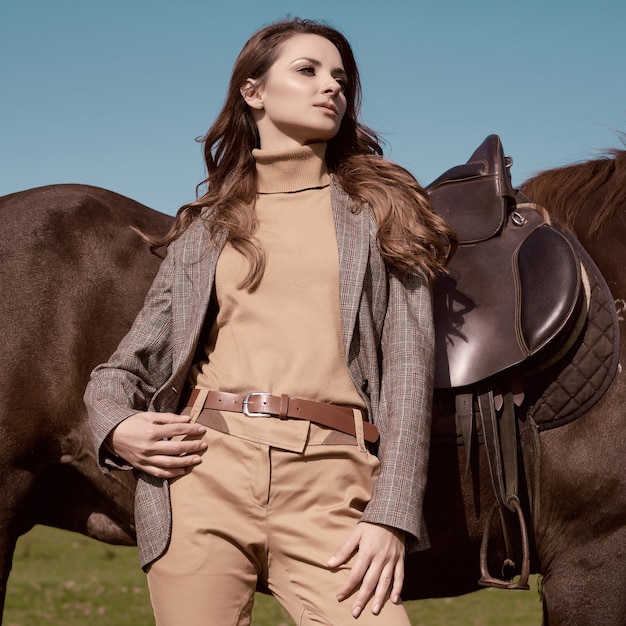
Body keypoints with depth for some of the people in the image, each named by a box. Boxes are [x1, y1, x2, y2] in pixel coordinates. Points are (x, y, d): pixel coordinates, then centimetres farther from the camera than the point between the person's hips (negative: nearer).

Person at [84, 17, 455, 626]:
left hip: (329, 486, -1)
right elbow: (129, 363, 19)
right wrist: (116, 427, -5)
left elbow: (408, 364, 4)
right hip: (204, 469, 1)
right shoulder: (203, 226, 18)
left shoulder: (378, 209, 14)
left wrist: (390, 515, -7)